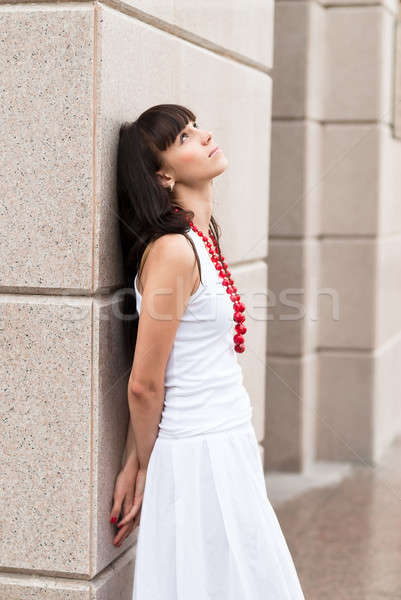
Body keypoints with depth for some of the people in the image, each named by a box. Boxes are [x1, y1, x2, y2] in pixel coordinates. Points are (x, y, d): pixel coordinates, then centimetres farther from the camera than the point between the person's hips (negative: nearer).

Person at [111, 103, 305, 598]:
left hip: (228, 445, 9)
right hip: (198, 455, -9)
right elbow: (143, 384, -15)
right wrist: (144, 464, 0)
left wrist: (136, 464, 4)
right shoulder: (172, 251, -19)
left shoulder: (202, 240, 9)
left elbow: (150, 383, 7)